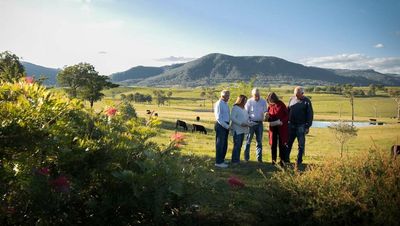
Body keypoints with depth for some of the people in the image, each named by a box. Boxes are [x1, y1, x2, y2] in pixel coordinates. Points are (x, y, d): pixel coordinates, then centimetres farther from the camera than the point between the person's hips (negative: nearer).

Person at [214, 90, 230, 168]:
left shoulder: (226, 104, 14)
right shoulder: (219, 104, -14)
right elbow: (218, 118, -17)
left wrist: (228, 126, 8)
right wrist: (227, 126, -17)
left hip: (226, 126, 9)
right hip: (221, 126, -9)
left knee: (225, 144, 16)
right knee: (220, 144, -2)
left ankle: (222, 159, 29)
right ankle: (218, 162, 5)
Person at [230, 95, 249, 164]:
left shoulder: (244, 108, 17)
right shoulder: (235, 108, -8)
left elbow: (247, 117, 21)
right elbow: (232, 118, -16)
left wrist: (247, 123, 0)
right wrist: (241, 123, -21)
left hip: (243, 129, 8)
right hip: (237, 129, -8)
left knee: (240, 145, 10)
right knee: (237, 145, -8)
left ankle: (237, 159, 16)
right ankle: (234, 160, -1)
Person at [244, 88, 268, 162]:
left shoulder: (263, 102, 4)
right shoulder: (249, 101, -4)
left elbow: (265, 112, 9)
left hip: (259, 123, 3)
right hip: (251, 123, -2)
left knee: (259, 141, 6)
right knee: (248, 140, 2)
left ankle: (259, 158, 12)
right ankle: (246, 158, 9)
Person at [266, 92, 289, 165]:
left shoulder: (281, 105, -8)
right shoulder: (270, 106, 4)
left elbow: (287, 115, -6)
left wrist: (282, 121, -22)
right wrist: (268, 117, -11)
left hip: (281, 128, -4)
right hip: (273, 127, 4)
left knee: (282, 144, 2)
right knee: (273, 144, 6)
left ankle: (282, 161, 9)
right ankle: (273, 161, 15)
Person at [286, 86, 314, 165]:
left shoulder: (307, 101, -4)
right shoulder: (292, 99, 7)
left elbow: (310, 115, -5)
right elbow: (287, 110, 14)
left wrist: (308, 126, -9)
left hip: (301, 126, -4)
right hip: (291, 125, 4)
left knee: (301, 144, 3)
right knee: (288, 142, 8)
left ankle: (299, 160, 12)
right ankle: (286, 158, 18)